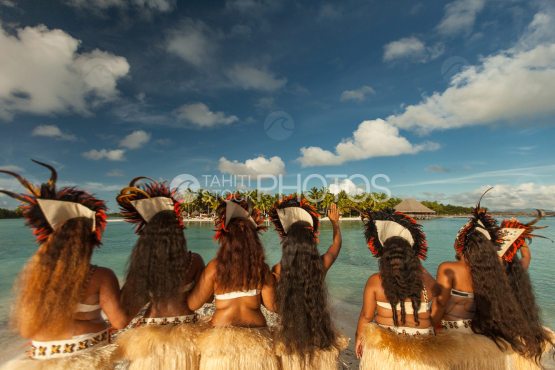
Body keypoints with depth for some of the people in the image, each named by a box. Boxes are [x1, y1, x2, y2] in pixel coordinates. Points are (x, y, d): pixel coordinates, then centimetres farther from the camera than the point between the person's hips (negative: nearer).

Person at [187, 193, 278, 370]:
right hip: (257, 339, 2)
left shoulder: (215, 267, -16)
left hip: (222, 338, -1)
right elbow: (272, 305, -5)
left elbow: (193, 304, -8)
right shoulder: (262, 268, -12)